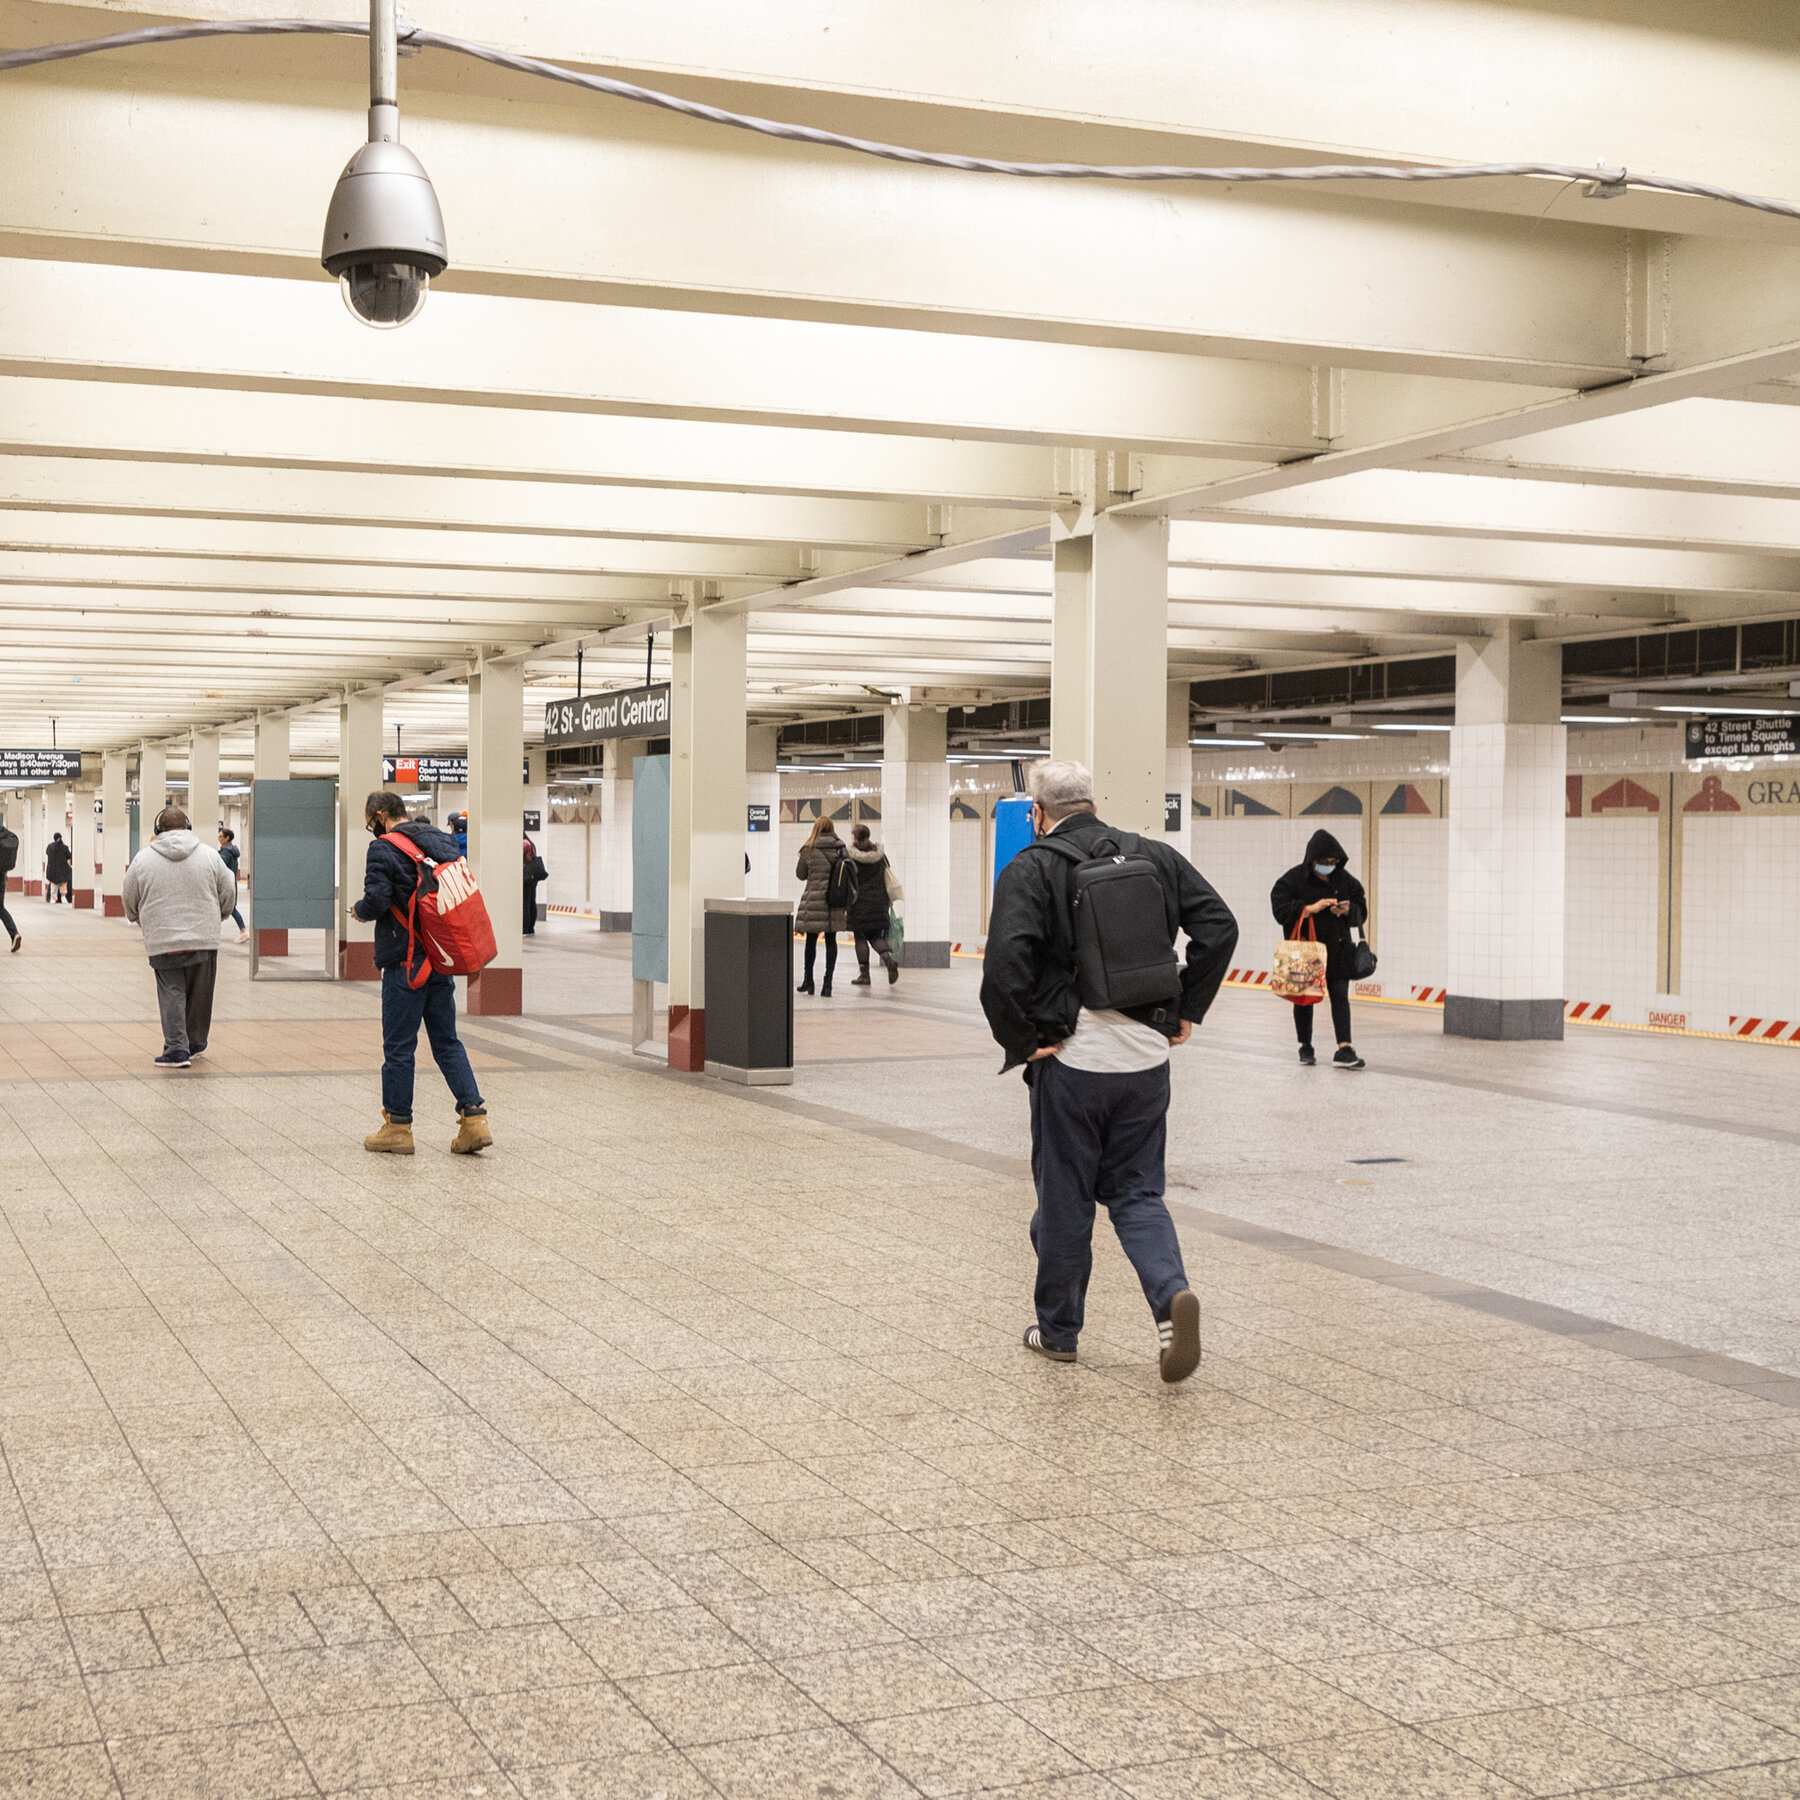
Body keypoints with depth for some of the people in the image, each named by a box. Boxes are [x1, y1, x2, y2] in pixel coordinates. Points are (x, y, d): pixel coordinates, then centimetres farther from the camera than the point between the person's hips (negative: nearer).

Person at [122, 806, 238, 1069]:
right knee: (200, 995, 13)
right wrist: (216, 918, 28)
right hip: (204, 938, 1)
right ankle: (196, 1044, 25)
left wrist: (143, 923, 29)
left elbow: (130, 902, 9)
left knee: (171, 993, 3)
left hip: (162, 940, -1)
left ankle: (176, 1048, -5)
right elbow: (228, 895, 8)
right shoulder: (208, 854, 3)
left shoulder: (143, 858, 1)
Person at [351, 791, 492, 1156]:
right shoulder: (444, 841, 10)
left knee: (399, 1045, 3)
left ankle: (397, 1127, 10)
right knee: (447, 1041, 11)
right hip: (442, 960, 7)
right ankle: (474, 1118, 2)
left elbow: (376, 901, -19)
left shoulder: (384, 849, -11)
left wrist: (359, 910, 3)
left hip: (405, 962, -6)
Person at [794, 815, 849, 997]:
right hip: (835, 902, 2)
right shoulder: (841, 849, 0)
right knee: (831, 941, 4)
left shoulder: (810, 849, -5)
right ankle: (827, 984, -2)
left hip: (814, 899, -2)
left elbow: (800, 874, 4)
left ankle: (808, 981, 16)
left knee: (811, 940, 10)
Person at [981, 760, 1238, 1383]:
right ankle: (1172, 1296, -10)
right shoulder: (1156, 857, 7)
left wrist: (1020, 1039, -10)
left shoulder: (1031, 869, -7)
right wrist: (1187, 1010, 7)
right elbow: (1219, 925, 3)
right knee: (1136, 1192, 14)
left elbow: (1006, 961, -21)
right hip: (1147, 1055, 4)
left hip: (1072, 1054, -4)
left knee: (1064, 1198, 11)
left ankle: (1058, 1330, 23)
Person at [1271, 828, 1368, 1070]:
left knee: (1340, 996, -7)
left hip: (1337, 951, 2)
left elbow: (1361, 909, 10)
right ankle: (1305, 1048, 22)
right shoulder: (1294, 879, -8)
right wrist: (1310, 908, -22)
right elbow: (1280, 909, -13)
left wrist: (1347, 910, -12)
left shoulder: (1344, 879, 3)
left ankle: (1344, 1049, -10)